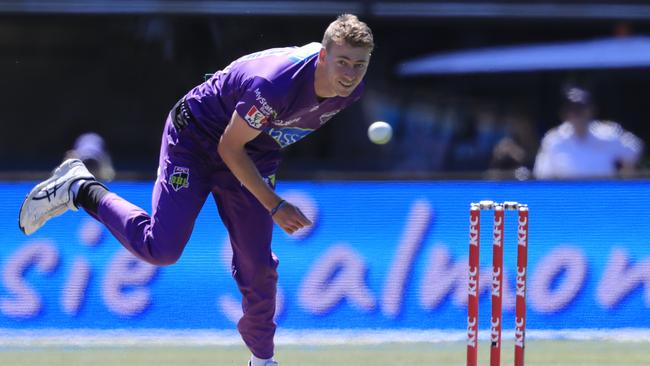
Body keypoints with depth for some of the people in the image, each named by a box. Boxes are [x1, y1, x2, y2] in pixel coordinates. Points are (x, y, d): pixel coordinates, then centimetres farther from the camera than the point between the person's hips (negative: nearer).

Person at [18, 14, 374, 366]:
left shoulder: (350, 89, -16)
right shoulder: (272, 85, -39)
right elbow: (230, 148, -24)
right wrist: (274, 206, -23)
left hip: (255, 156, 6)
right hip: (195, 141, -6)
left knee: (257, 266, 2)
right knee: (161, 248, -14)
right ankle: (80, 189, 5)